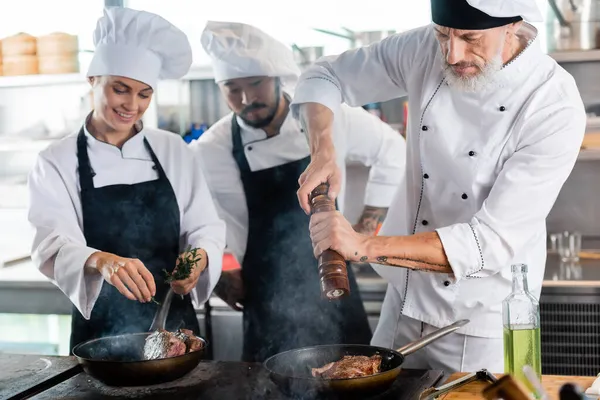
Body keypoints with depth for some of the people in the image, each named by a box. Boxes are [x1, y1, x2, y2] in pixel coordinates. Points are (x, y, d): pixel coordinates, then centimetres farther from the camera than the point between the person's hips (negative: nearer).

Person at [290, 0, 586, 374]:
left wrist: (365, 246, -32)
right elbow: (326, 75, 4)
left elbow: (492, 242, -27)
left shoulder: (556, 108, -23)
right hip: (404, 303, 5)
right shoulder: (427, 49, -9)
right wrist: (323, 152, -15)